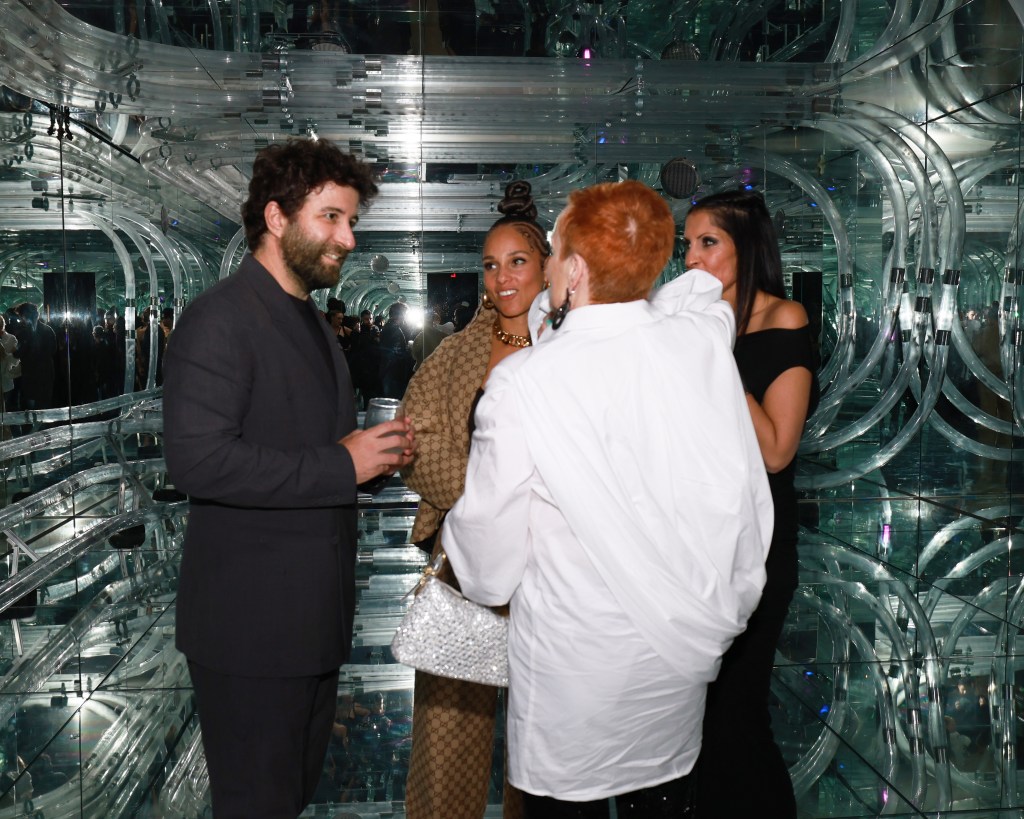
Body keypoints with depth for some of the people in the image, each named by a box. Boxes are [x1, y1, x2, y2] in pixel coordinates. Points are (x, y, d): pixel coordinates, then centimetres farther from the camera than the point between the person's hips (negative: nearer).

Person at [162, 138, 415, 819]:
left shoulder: (311, 321, 17)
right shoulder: (221, 319, -15)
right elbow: (198, 459, -26)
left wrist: (379, 450, 5)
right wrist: (342, 466, -21)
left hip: (315, 612, 9)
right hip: (252, 620, -9)